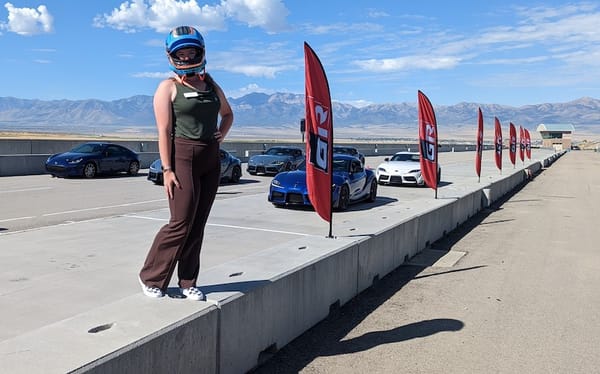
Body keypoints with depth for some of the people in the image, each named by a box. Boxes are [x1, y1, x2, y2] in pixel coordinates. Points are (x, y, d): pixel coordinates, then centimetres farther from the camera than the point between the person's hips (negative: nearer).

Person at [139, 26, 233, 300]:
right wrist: (167, 169, -15)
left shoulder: (212, 86, 15)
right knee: (181, 224, -6)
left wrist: (221, 133, 10)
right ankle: (151, 277, 12)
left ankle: (187, 282, 19)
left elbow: (227, 113, 30)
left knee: (198, 225, 8)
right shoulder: (168, 88, -1)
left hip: (211, 159, 6)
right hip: (183, 157, -6)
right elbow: (164, 131, -8)